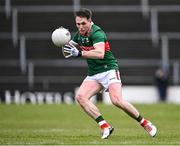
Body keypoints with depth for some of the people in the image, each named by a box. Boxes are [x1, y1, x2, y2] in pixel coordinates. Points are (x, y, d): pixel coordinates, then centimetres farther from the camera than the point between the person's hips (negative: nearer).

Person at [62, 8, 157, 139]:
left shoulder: (97, 33, -19)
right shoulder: (79, 35, 6)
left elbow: (100, 53, -36)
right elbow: (68, 53, 12)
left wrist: (79, 53, -43)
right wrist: (65, 46, -11)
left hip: (109, 70, -7)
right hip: (93, 75, 7)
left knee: (117, 100, -23)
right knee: (80, 96, -17)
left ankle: (145, 123, -4)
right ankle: (105, 126, -17)